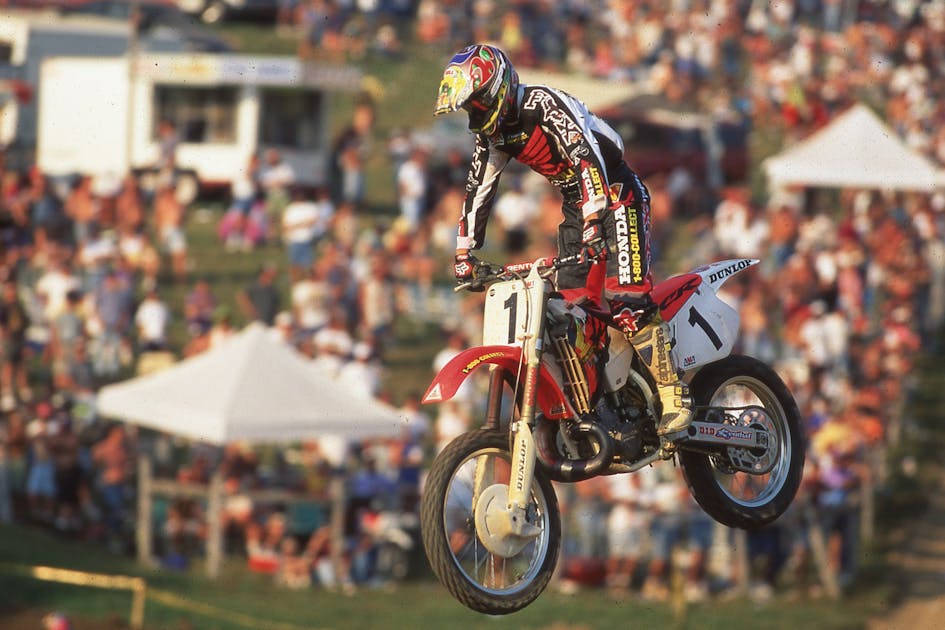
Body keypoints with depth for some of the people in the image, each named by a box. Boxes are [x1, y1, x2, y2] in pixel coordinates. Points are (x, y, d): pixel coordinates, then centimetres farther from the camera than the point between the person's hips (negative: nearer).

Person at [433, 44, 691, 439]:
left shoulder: (543, 104, -21)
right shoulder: (493, 131, 6)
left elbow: (587, 157, -32)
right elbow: (478, 190, 13)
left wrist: (593, 224, -41)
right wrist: (464, 253, 8)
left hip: (616, 196, -9)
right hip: (575, 207, 9)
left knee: (626, 301, -21)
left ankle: (673, 395, -20)